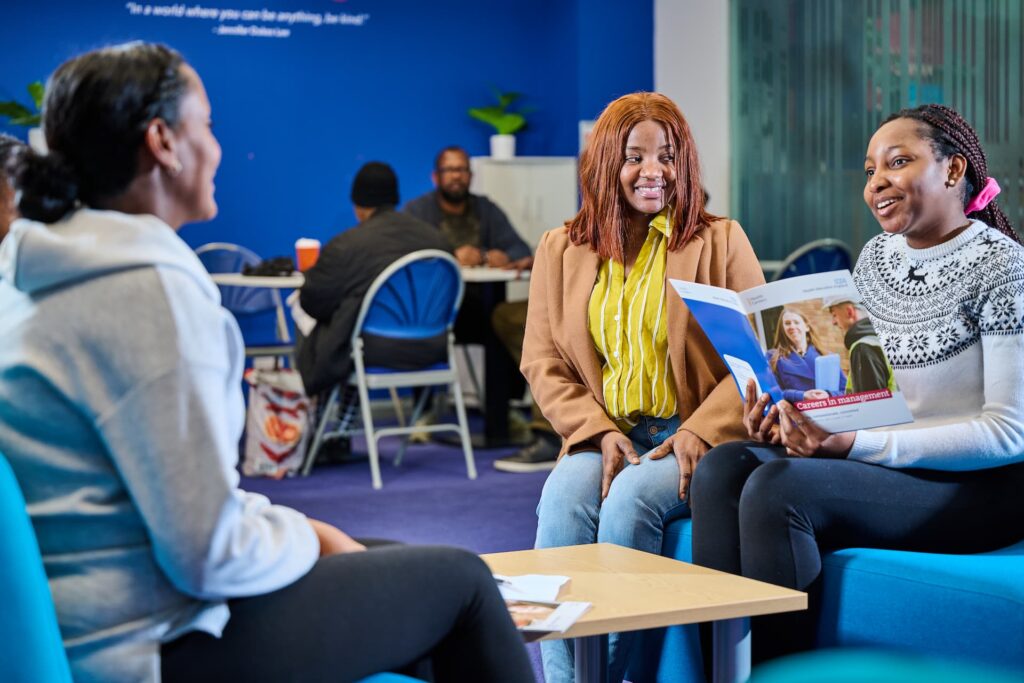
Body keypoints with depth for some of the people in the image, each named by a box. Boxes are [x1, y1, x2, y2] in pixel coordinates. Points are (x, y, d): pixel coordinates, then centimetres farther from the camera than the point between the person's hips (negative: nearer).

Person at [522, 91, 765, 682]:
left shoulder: (720, 241, 8)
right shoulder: (561, 251, 14)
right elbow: (543, 363, 9)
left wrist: (701, 431, -14)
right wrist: (600, 432, -8)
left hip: (695, 438, -2)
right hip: (605, 436, 2)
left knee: (631, 499, -33)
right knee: (563, 500, -31)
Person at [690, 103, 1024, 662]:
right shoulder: (876, 257, 11)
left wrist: (854, 444, -24)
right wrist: (794, 414, -7)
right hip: (880, 464, 7)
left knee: (776, 487, -27)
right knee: (722, 467, -14)